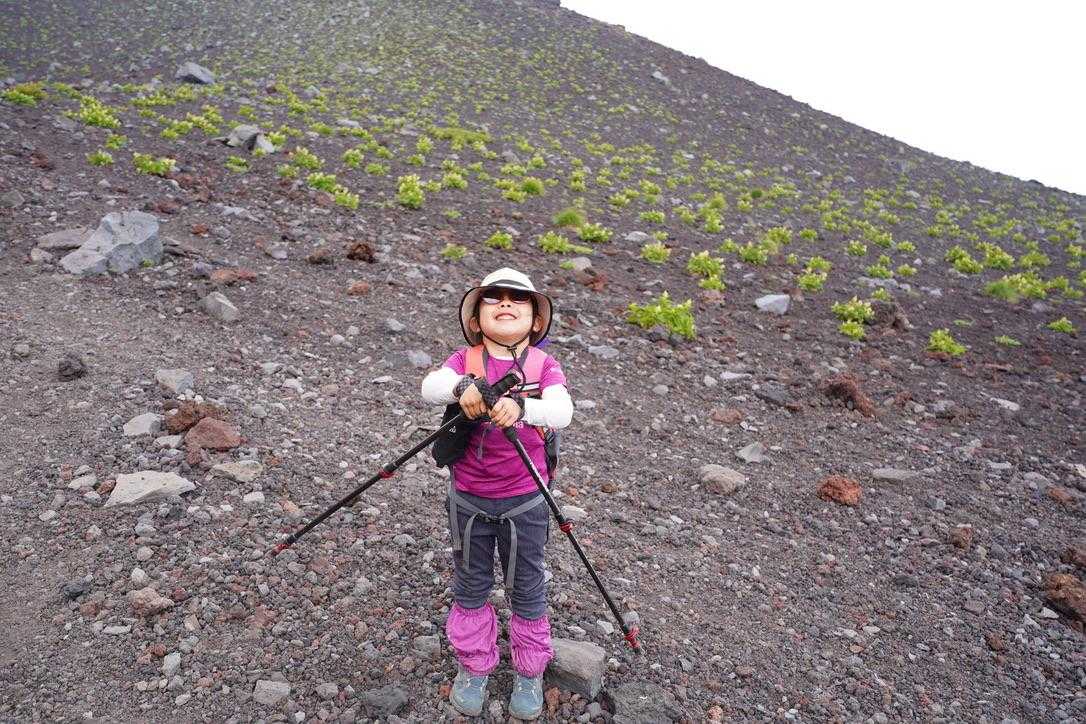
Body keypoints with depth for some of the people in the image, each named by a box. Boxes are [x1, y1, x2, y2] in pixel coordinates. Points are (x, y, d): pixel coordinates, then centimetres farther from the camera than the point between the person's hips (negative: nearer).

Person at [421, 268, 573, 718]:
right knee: (470, 585, 18)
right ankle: (473, 667, 40)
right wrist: (462, 386, -44)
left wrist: (520, 406, -45)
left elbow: (562, 410, -25)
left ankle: (530, 672, 37)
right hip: (468, 497, 1)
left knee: (527, 588, 14)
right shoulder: (464, 360, -6)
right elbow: (430, 387, -23)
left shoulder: (543, 365, -9)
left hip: (524, 499, -1)